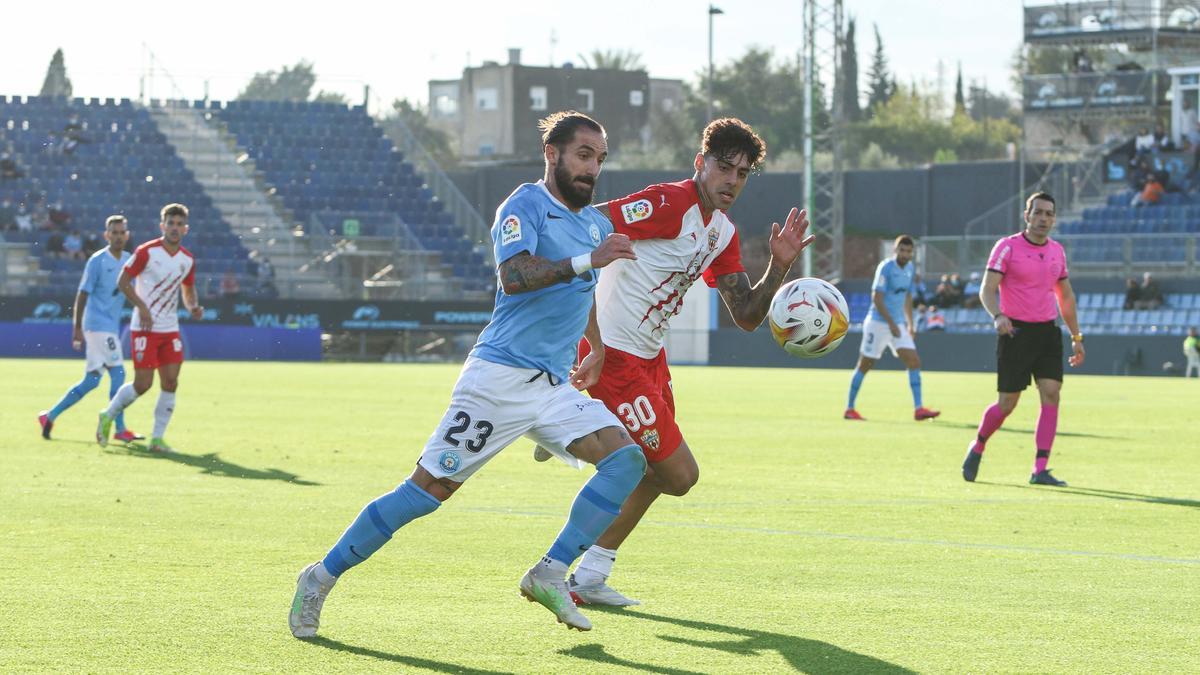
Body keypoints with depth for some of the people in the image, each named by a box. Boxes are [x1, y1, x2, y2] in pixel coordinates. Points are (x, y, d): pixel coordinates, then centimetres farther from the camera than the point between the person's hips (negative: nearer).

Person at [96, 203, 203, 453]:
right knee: (143, 383, -7)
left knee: (170, 383, -3)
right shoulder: (146, 252, -10)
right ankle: (107, 416, 17)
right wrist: (142, 306, -19)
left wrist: (193, 307, -1)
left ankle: (157, 439, 4)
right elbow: (123, 281, -7)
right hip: (145, 328, -5)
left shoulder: (187, 260, 6)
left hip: (170, 329, 5)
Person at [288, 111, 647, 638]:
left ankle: (550, 574, -9)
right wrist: (587, 261, -30)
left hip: (553, 387, 7)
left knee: (626, 457, -12)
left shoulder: (596, 223, 17)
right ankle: (321, 578, 4)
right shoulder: (526, 205, -7)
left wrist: (597, 348, 33)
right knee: (429, 488, -9)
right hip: (500, 376, -7)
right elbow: (513, 276, -25)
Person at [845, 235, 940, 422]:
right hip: (878, 322, -7)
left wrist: (910, 323, 18)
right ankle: (849, 409, 10)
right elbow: (877, 298, -18)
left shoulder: (910, 268, 10)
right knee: (865, 365, 0)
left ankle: (918, 409, -8)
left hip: (898, 324, 7)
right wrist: (891, 323, -21)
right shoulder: (886, 267, -14)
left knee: (914, 361, -6)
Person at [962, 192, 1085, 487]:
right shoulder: (1007, 247, -6)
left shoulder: (1057, 251, 11)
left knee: (1051, 394, -10)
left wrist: (1076, 337, 19)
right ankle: (977, 448, 26)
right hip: (1016, 331, -5)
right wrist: (997, 316, -32)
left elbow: (1066, 296, 21)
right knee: (1007, 403, -2)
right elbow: (987, 290, -13)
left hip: (1047, 332, 5)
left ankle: (1040, 470, -9)